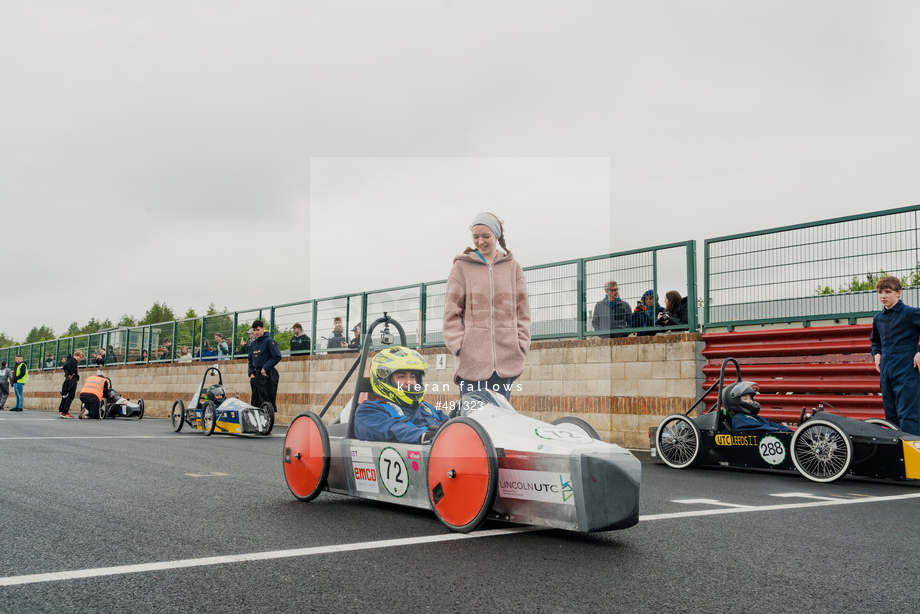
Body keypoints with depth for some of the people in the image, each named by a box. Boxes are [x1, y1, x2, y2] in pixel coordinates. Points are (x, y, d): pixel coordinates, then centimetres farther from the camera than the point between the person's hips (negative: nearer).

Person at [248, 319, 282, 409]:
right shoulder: (253, 343, 16)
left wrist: (265, 368, -14)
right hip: (256, 375, 7)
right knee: (255, 403, 7)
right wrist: (251, 373, 8)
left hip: (266, 375, -7)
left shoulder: (269, 341, -6)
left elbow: (277, 357, -14)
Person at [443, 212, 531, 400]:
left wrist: (521, 344, 3)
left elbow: (522, 310, 14)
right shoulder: (462, 267, 7)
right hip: (472, 355, -2)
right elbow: (452, 311, 5)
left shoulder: (512, 267, 14)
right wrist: (458, 345, -6)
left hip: (506, 357, 2)